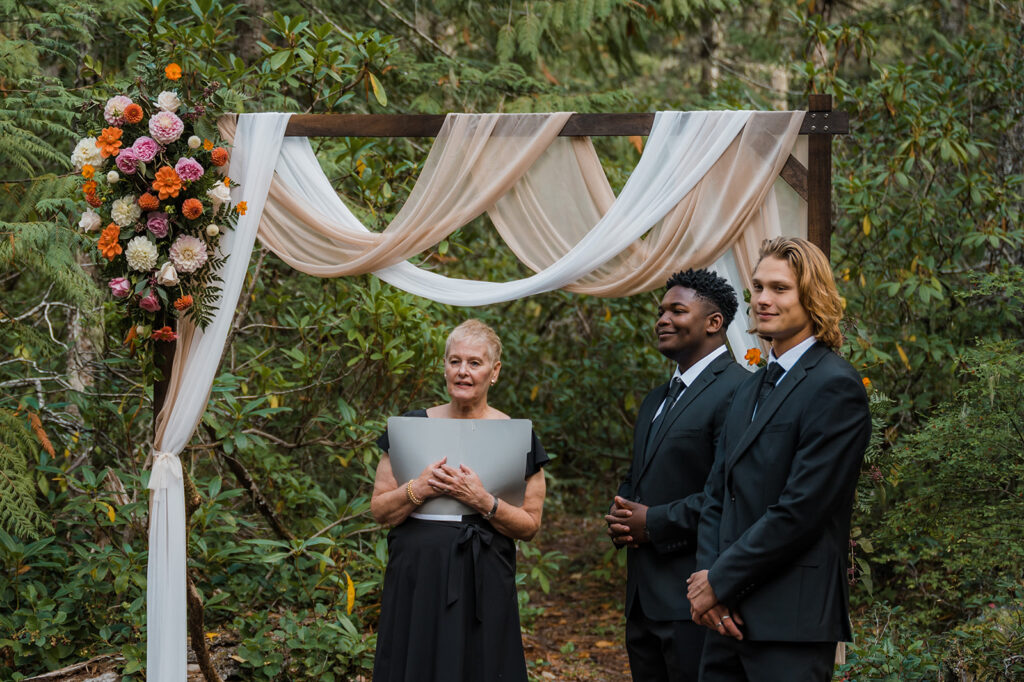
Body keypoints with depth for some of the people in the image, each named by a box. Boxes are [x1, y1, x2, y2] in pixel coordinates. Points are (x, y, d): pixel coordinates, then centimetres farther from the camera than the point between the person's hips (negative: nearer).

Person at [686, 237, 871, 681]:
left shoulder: (835, 387, -11)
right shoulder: (749, 390, 17)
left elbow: (801, 508, -17)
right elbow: (717, 494, 14)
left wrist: (719, 582, -12)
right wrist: (707, 573, -3)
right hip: (732, 618, 8)